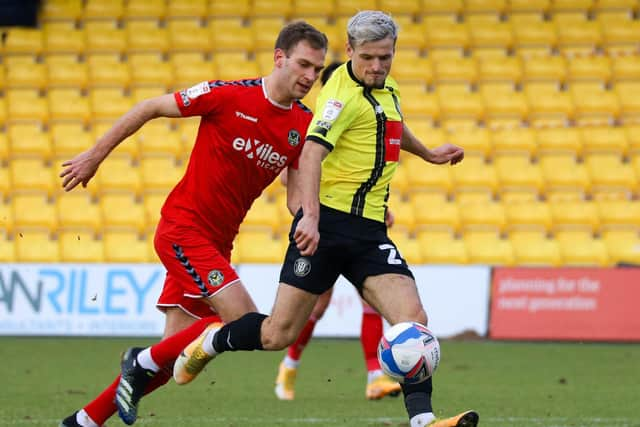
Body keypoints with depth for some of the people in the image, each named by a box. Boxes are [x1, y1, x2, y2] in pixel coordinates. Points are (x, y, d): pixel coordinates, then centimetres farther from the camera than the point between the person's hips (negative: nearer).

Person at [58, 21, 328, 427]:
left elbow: (298, 199, 3)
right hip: (183, 229, -6)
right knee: (244, 319, -20)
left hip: (217, 241, 6)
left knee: (173, 354, 6)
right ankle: (144, 363, -2)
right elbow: (149, 108, -4)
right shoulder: (229, 95, -14)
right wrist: (94, 157, 1)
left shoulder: (305, 125, 1)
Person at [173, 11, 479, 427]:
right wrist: (310, 215, -40)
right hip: (328, 223, -7)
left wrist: (427, 153, 51)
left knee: (413, 318, -14)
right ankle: (210, 342, 27)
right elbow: (312, 153, -27)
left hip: (370, 232, 7)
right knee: (279, 334, -2)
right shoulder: (344, 94, -13)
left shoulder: (385, 90, 14)